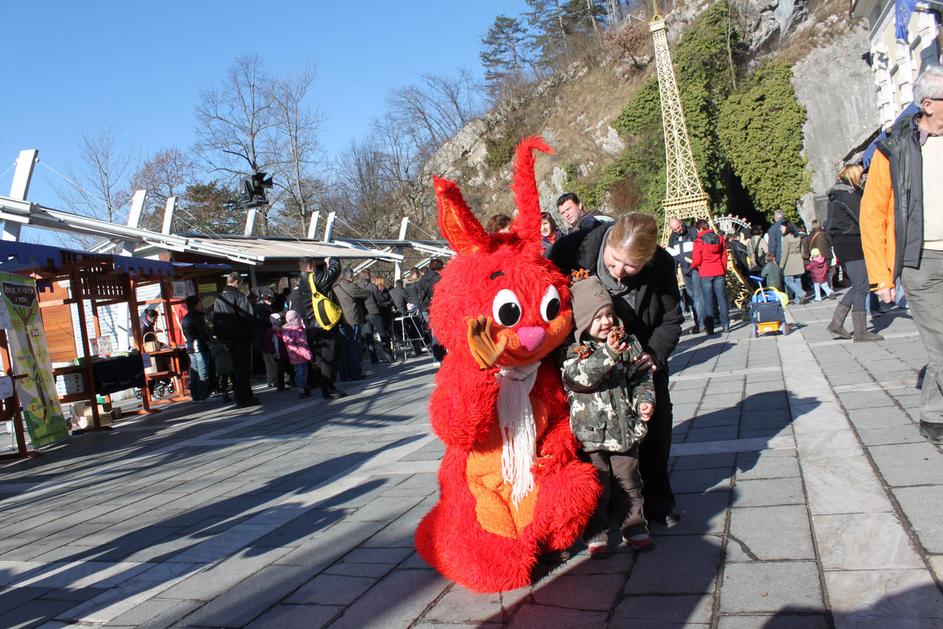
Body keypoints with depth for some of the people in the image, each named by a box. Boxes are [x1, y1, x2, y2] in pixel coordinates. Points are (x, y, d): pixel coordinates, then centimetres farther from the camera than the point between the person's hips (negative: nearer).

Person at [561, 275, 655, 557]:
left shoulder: (629, 344, 5)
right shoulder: (574, 349, -9)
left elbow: (641, 377, 12)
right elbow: (579, 376, -26)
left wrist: (644, 400, -4)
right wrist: (608, 353, -32)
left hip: (625, 427, 4)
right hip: (590, 431, -3)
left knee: (628, 479, 14)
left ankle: (633, 526, 29)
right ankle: (596, 533, 18)